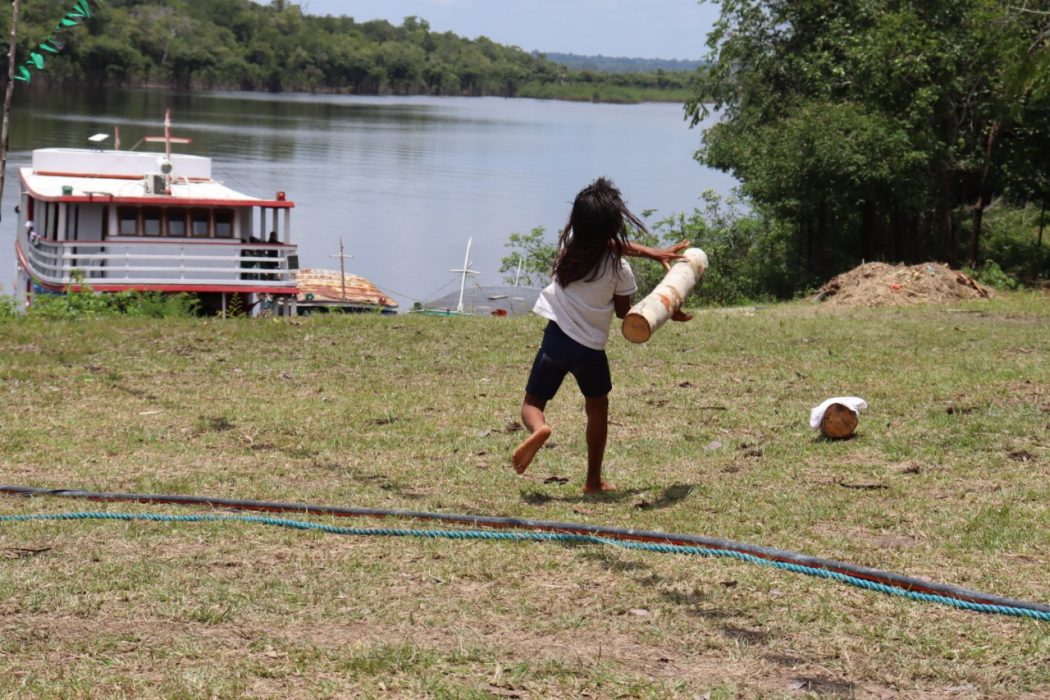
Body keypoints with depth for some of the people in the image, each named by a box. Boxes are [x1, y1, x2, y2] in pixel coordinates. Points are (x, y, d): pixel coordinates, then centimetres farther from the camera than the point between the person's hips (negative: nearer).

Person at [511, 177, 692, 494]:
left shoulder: (570, 243, -5)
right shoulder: (619, 269, -14)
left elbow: (606, 245, 13)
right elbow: (624, 313, 1)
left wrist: (654, 253, 13)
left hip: (556, 338, 1)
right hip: (590, 348, -1)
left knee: (532, 403, 11)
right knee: (597, 408, 22)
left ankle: (538, 429, -25)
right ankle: (593, 480, 26)